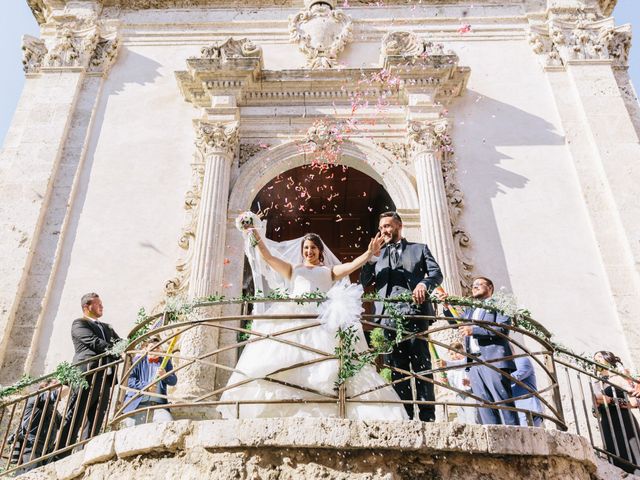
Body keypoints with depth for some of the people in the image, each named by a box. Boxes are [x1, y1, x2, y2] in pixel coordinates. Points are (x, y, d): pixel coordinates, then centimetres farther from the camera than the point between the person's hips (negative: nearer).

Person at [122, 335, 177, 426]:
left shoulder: (166, 361, 15)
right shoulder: (138, 360, 8)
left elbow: (174, 381, 5)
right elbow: (130, 380, -2)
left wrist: (165, 375, -18)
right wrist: (145, 386, -18)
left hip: (159, 403, 1)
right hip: (138, 403, -1)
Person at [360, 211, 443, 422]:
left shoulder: (419, 249, 19)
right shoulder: (378, 255, 26)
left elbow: (436, 273, 6)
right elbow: (364, 282, 14)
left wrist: (424, 283, -16)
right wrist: (370, 258, -1)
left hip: (414, 313, -2)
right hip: (388, 317, 3)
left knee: (421, 366, -5)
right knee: (397, 371, 0)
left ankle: (427, 417, -5)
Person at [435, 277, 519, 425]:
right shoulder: (470, 310, 29)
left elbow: (503, 328, -6)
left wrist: (474, 330, -12)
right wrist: (445, 304, 5)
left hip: (493, 360, -6)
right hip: (474, 363, 6)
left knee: (503, 401, -10)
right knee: (484, 405, 1)